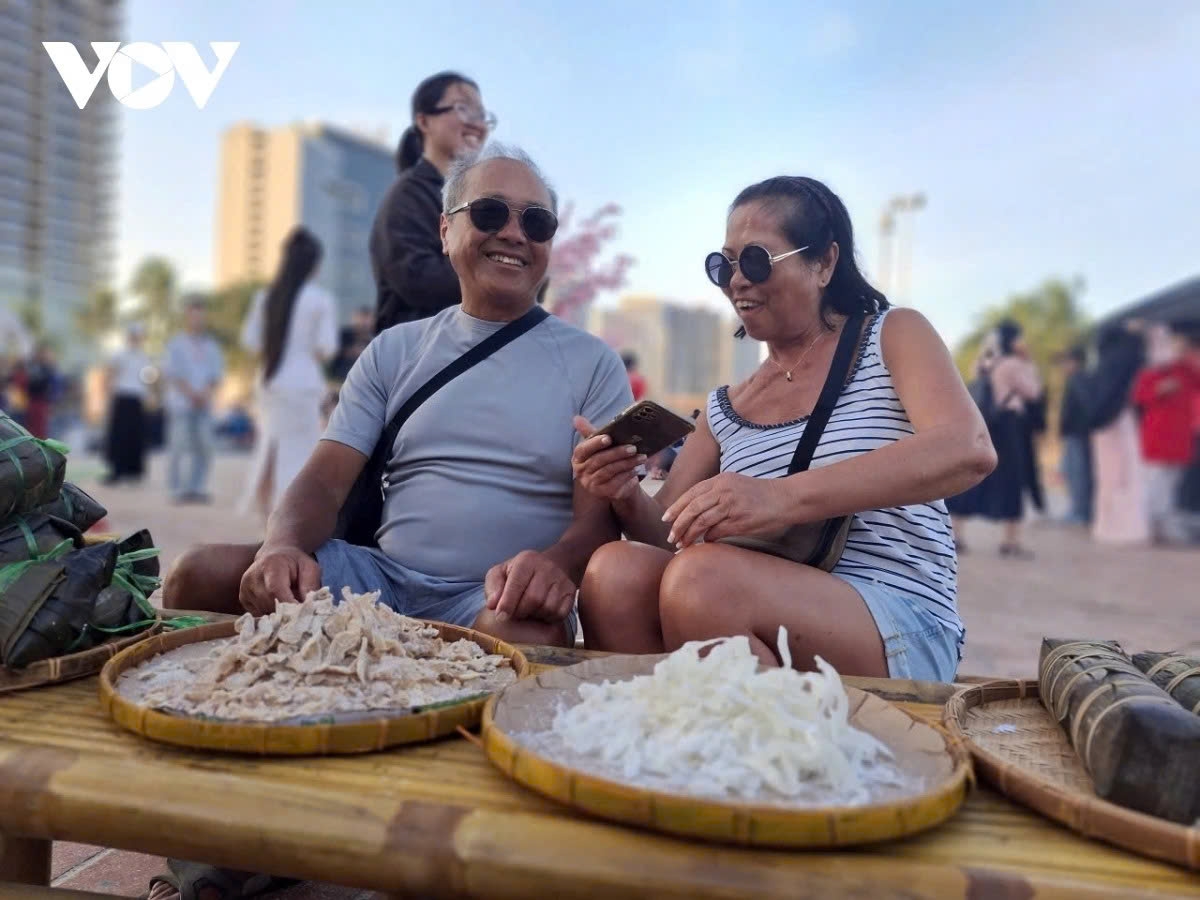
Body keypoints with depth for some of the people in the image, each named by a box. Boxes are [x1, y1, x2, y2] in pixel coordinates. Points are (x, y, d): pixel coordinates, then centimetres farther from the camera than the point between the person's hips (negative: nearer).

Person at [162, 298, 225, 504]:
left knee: (204, 447, 1)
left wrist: (207, 393, -6)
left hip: (204, 404, 4)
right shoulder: (176, 344, 2)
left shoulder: (211, 345, 13)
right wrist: (191, 393, -12)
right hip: (181, 403, -4)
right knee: (179, 447, -5)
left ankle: (197, 488, 8)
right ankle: (177, 489, 1)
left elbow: (217, 373, 11)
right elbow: (171, 373, -3)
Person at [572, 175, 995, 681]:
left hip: (903, 629, -4)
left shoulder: (894, 337, 3)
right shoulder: (723, 410, 15)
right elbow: (667, 534, 13)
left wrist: (783, 497, -30)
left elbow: (970, 451, -17)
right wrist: (627, 498, -12)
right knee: (614, 570, -24)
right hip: (769, 619, 4)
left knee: (701, 577, -31)